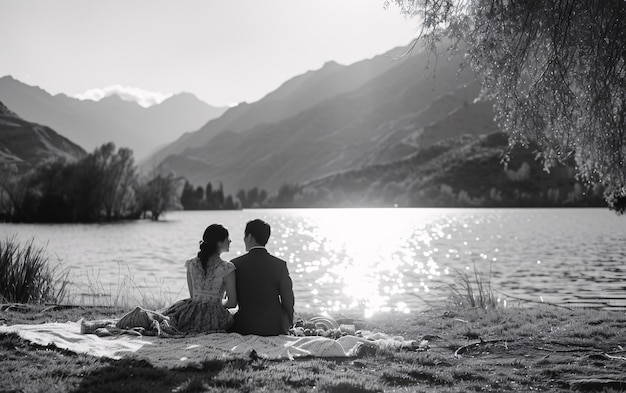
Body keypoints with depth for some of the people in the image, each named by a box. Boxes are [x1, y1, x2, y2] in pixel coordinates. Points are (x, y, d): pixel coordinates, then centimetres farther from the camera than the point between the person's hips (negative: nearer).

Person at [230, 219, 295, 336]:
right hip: (274, 327, 1)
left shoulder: (236, 264, -6)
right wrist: (288, 323, 16)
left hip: (244, 327, 0)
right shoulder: (279, 265, -8)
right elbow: (288, 300, -2)